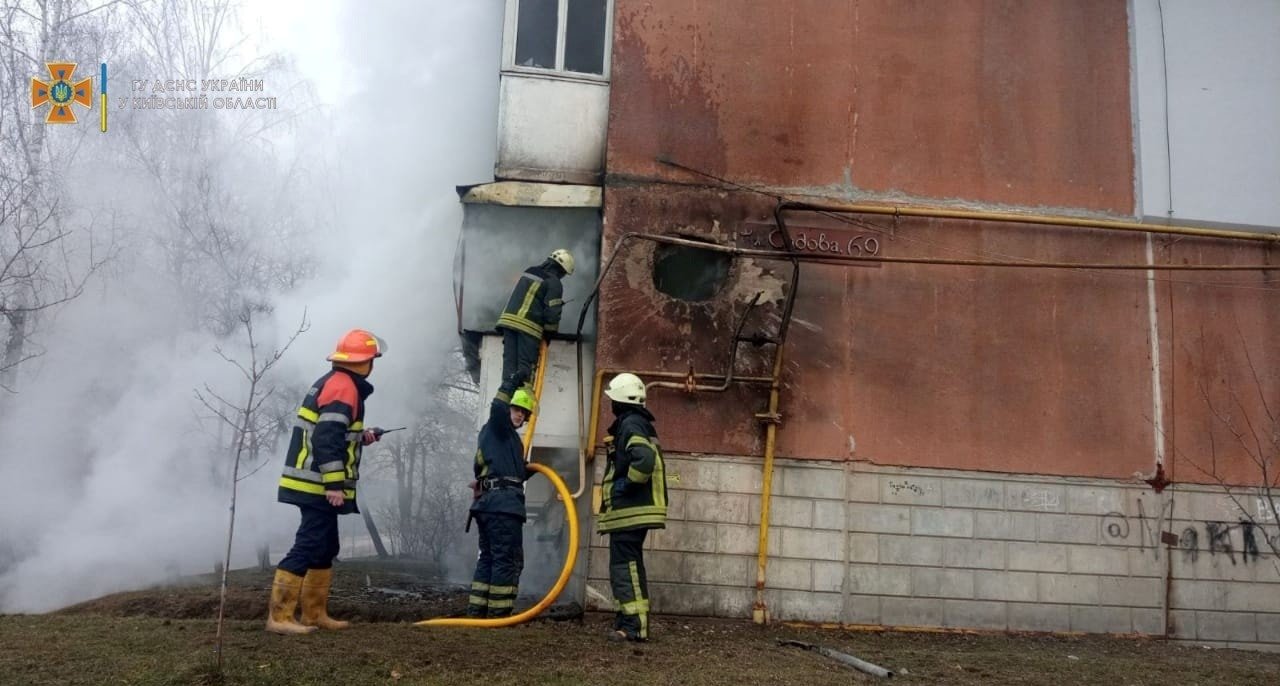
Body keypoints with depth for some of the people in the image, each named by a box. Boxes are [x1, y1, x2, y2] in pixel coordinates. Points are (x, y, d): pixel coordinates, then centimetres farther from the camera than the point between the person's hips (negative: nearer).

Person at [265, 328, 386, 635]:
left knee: (325, 549, 16)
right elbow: (327, 439, -23)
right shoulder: (344, 387, -14)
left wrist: (360, 437, 19)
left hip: (314, 486, 11)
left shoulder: (331, 382, 17)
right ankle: (279, 617, -6)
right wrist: (334, 484, -24)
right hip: (320, 486, -11)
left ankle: (315, 614, 23)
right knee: (307, 548, -9)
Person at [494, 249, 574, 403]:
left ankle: (506, 392, -9)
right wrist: (549, 332, 7)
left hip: (509, 319, 6)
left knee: (510, 360, 5)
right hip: (528, 326, -6)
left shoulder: (528, 272, 22)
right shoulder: (554, 283, -2)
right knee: (525, 364, -3)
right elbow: (552, 312, -7)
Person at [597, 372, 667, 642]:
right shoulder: (638, 423, 19)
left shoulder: (631, 424, -14)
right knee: (630, 567, 15)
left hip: (629, 510, -11)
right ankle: (632, 621, 21)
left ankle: (633, 625, -9)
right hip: (634, 510, 11)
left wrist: (624, 485, -19)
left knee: (624, 568, -9)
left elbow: (644, 459, -30)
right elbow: (647, 460, 20)